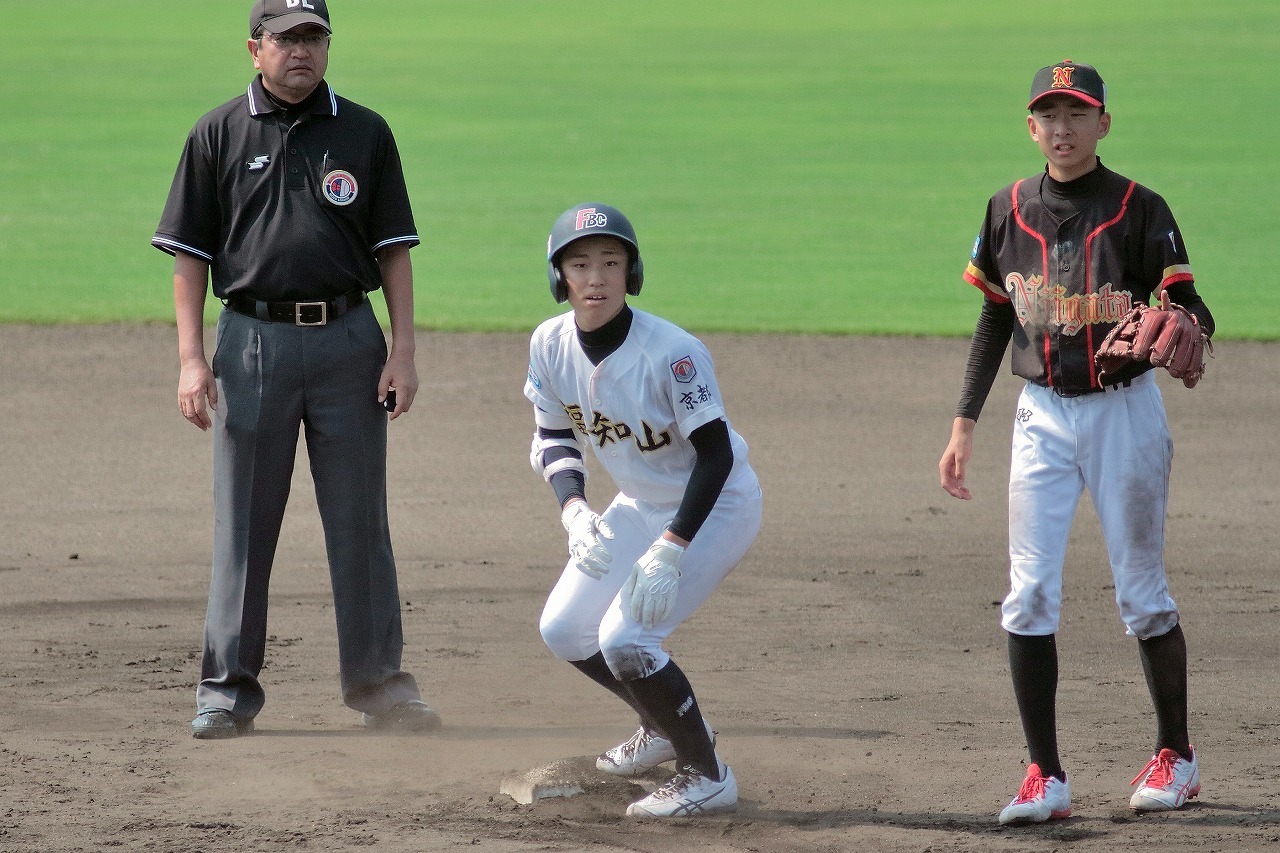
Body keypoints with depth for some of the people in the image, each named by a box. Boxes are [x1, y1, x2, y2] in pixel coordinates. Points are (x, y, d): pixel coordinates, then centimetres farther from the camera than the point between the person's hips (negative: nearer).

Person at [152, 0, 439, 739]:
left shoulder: (366, 134, 7)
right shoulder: (219, 136, 5)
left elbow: (394, 250, 7)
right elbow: (190, 254, 4)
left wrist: (403, 351, -2)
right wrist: (192, 358, -4)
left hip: (348, 339, 1)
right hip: (253, 341, -1)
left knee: (361, 520, 3)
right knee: (243, 523, 3)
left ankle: (378, 680, 10)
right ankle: (229, 689, 8)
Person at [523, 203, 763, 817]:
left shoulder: (671, 352, -31)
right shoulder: (551, 345, -12)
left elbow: (715, 453, -27)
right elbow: (554, 438, 1)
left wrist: (670, 550, -33)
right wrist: (573, 509, -18)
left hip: (714, 507, -7)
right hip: (639, 506, 7)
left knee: (624, 639, -20)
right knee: (564, 630, 9)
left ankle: (707, 777, -2)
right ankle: (665, 728, 34)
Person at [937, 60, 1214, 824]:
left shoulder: (1138, 210, -9)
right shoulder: (1010, 211, 3)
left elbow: (1189, 307, -11)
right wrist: (964, 426, 10)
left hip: (1125, 410, -3)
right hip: (1043, 416, 3)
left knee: (1142, 593, 4)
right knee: (1029, 596, -5)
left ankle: (1177, 757, 22)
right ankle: (1046, 777, -1)